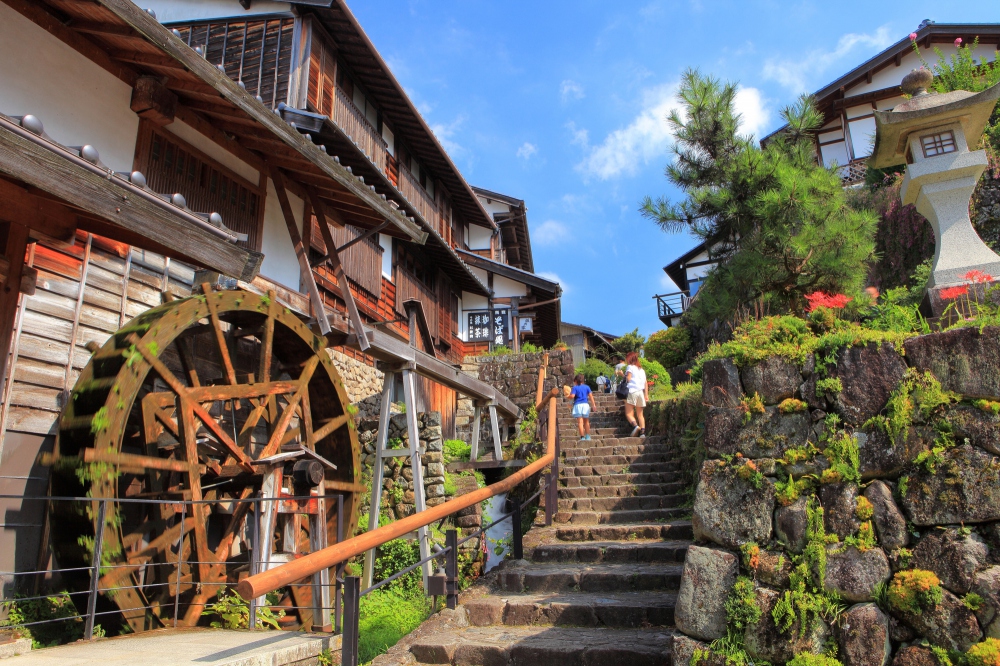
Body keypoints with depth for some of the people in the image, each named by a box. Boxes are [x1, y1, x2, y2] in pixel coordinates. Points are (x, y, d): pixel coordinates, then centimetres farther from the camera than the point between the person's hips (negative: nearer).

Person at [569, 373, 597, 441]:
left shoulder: (575, 387, 0)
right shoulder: (587, 387, 10)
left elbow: (572, 396, -12)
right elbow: (591, 396, 4)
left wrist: (569, 393, 9)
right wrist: (594, 405, 5)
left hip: (578, 405, -3)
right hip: (586, 405, 4)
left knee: (580, 421, -4)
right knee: (586, 421, 15)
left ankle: (582, 437, -9)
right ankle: (587, 436, 13)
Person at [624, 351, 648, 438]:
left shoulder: (630, 367, 1)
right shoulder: (642, 369, 19)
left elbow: (628, 379, -10)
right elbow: (646, 383, 13)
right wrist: (646, 395, 12)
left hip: (632, 391, -6)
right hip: (641, 392, 6)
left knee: (628, 413, -6)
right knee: (640, 414, 10)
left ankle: (635, 426, -29)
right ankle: (643, 432, -1)